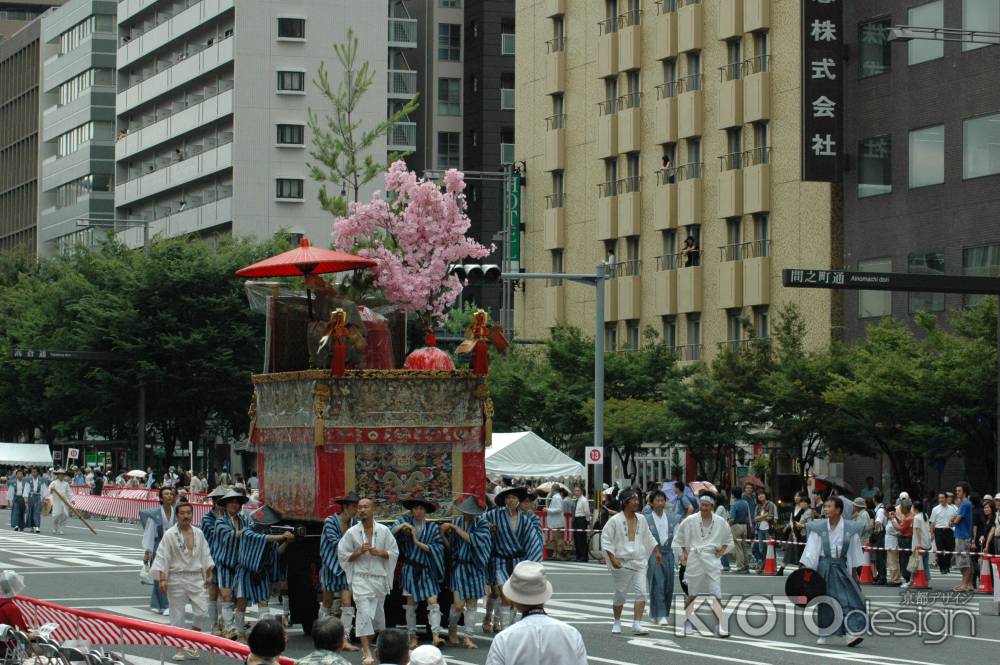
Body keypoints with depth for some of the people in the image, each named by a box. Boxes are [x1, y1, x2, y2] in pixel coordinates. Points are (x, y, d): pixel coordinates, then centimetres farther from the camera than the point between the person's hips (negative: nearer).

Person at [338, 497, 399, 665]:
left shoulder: (384, 531, 2)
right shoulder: (352, 532, -1)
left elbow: (394, 552, 6)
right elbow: (343, 555, 4)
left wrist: (379, 552, -12)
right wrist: (358, 552, -13)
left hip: (379, 577, 3)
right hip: (360, 577, -3)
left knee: (377, 614, 12)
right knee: (364, 613, -16)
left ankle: (368, 645, 32)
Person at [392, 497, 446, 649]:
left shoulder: (433, 528, 2)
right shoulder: (405, 521, 4)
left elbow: (439, 547, -6)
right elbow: (390, 533, -6)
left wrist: (419, 543, -13)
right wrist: (400, 527, -22)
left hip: (427, 569, 0)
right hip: (410, 568, 0)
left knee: (433, 602, -12)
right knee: (411, 604, 6)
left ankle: (435, 636, -18)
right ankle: (412, 637, 16)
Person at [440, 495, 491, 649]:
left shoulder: (481, 523, -3)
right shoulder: (456, 522, 1)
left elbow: (474, 540, -19)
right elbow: (450, 546, 6)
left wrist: (456, 529, -18)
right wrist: (443, 534, -11)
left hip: (476, 567, 1)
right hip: (459, 566, -1)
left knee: (472, 604, 3)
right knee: (459, 604, -7)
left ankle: (468, 637, 10)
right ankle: (452, 631, 19)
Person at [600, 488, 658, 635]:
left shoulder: (641, 520, 8)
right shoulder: (615, 521, -8)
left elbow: (649, 538, 23)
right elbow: (606, 540, -9)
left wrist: (656, 552, 18)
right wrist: (613, 558, -16)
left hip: (639, 562, 4)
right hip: (622, 563, -4)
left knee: (641, 593, -9)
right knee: (620, 594, 6)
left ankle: (637, 624, -8)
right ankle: (617, 623, 25)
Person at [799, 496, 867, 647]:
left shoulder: (849, 529, -2)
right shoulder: (818, 528, -4)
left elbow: (853, 551, 5)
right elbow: (811, 550, -4)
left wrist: (854, 571, 7)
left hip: (841, 567, 0)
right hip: (824, 566, 0)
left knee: (848, 598, -12)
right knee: (824, 602, 6)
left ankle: (850, 634, -16)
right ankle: (823, 634, 19)